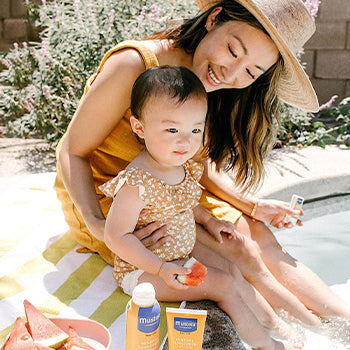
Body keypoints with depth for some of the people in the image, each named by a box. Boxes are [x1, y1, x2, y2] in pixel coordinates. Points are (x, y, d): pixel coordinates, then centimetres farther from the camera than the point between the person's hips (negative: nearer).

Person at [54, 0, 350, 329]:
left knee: (258, 237, -9)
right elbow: (72, 151, -20)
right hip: (99, 199, -6)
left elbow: (200, 164, 4)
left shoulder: (211, 92, -5)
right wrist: (98, 226, -31)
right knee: (237, 254, -17)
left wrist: (251, 206, -8)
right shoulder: (133, 65, -26)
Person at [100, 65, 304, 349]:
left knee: (232, 270, 12)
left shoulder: (186, 168, -2)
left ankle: (273, 321, 30)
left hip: (180, 256, 9)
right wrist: (161, 269, -27)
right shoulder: (136, 182, -30)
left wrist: (209, 221, 6)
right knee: (222, 284, -12)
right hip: (143, 269, -8)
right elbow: (116, 236, -26)